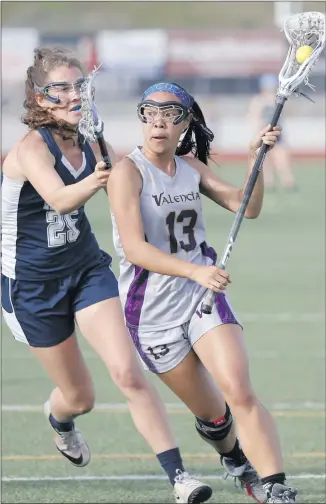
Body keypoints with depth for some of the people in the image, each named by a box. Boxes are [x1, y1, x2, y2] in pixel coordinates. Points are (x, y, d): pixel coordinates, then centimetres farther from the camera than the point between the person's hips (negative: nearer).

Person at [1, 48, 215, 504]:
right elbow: (59, 198, -42)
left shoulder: (92, 142, -4)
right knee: (80, 396, 8)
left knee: (128, 373, -15)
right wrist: (94, 182, -59)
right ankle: (59, 416, 46)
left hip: (88, 269, 4)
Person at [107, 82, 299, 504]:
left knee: (240, 393, -20)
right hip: (152, 311, -3)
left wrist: (256, 158, -10)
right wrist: (194, 271, -38)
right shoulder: (128, 172, -14)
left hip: (204, 295, 3)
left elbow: (247, 207, 6)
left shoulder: (190, 166, 4)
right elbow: (135, 249, -25)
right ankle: (234, 459, 41)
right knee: (212, 415, 8)